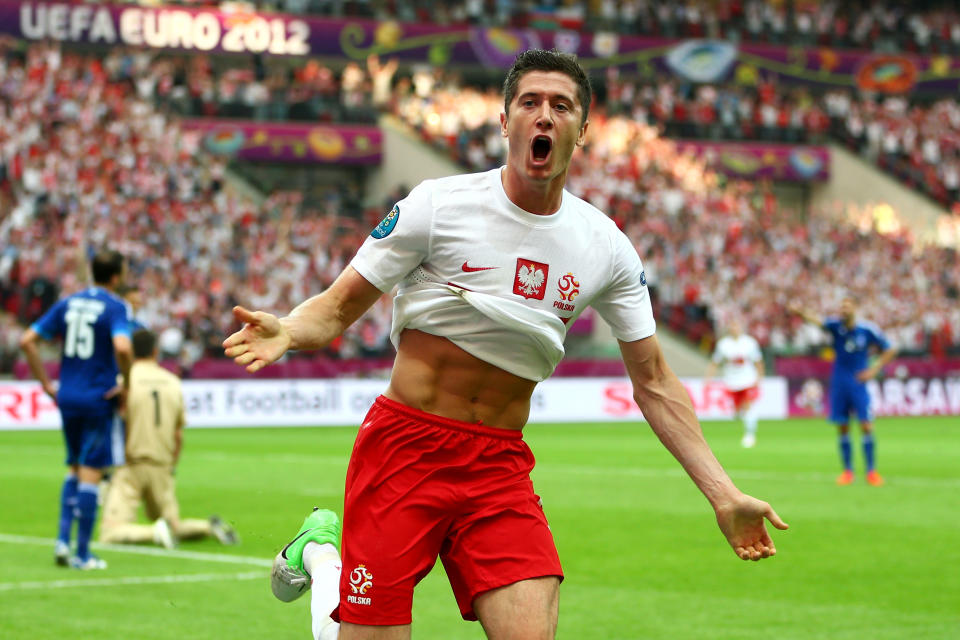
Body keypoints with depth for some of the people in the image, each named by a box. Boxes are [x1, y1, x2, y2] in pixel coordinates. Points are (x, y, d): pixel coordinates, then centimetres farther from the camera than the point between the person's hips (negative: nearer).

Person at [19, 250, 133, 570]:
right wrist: (126, 383, -12)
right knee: (90, 474, 0)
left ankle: (62, 540, 8)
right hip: (99, 400, -5)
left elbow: (27, 341, 6)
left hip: (67, 397, 5)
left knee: (75, 470, 20)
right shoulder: (114, 307, -9)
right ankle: (82, 553, 2)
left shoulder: (68, 303, 8)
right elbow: (122, 347, -28)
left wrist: (46, 384, 9)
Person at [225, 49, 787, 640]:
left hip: (502, 467, 3)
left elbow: (653, 382, 11)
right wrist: (286, 331, -25)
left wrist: (724, 495, 6)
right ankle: (322, 553, 23)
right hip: (404, 445, -3)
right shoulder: (438, 203, -6)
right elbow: (337, 309, -2)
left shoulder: (607, 247, 4)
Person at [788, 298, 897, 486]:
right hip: (839, 384, 1)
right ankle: (847, 470, 14)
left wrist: (874, 369, -4)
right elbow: (817, 320, -25)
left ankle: (871, 471, 2)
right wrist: (801, 312, -46)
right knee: (842, 428, 3)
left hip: (858, 383, -1)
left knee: (866, 426, -7)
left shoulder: (868, 330, -4)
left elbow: (889, 350, 7)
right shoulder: (836, 326, -4)